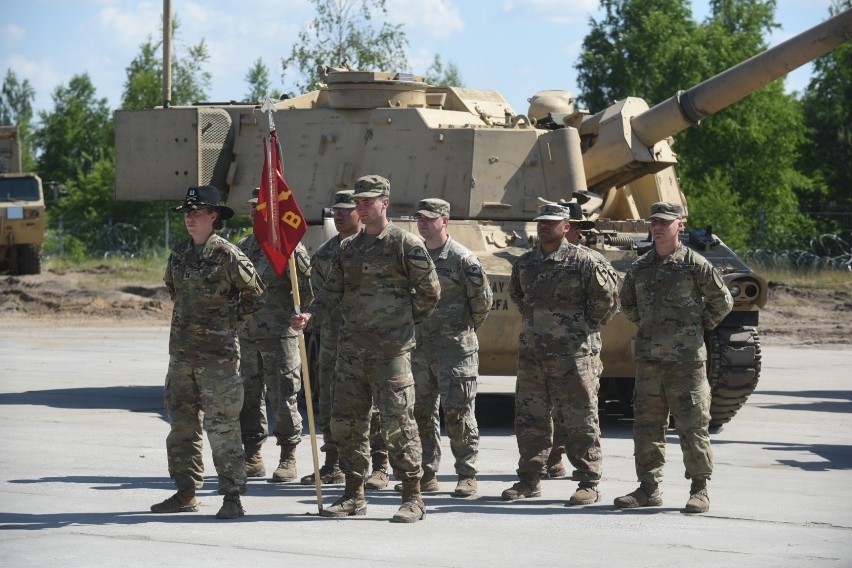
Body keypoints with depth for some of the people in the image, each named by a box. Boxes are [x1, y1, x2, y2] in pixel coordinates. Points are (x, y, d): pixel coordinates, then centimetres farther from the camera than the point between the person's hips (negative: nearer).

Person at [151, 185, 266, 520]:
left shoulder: (227, 256, -9)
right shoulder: (179, 255, 10)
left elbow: (256, 296, -2)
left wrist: (229, 320, -1)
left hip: (217, 354, -7)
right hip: (182, 352, 7)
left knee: (223, 426, -5)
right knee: (181, 423, 10)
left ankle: (232, 497, -1)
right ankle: (186, 493, 19)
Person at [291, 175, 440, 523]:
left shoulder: (406, 244, -4)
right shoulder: (348, 248, 14)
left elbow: (430, 291, 0)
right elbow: (332, 291, 11)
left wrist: (405, 323, 6)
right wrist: (311, 315, -6)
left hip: (391, 350, -6)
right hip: (351, 347, 6)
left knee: (397, 423, -7)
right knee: (345, 422, 7)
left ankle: (413, 498, -1)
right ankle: (354, 495, 18)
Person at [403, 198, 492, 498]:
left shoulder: (462, 258, -8)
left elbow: (483, 299, -3)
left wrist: (467, 327, 8)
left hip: (455, 347, -6)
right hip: (419, 346, 6)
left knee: (458, 413, -4)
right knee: (421, 412, 8)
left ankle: (467, 476, 2)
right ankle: (426, 475, 16)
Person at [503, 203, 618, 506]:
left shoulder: (581, 261, -7)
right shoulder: (525, 262, 11)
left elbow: (607, 297, -3)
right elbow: (516, 294, 29)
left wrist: (587, 324, 2)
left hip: (572, 353, -6)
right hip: (531, 353, 6)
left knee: (579, 421, -3)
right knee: (529, 419, 9)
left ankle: (589, 484, 2)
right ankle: (529, 480, 18)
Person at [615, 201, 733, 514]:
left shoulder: (695, 264, -5)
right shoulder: (639, 267, 9)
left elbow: (723, 301, 2)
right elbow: (628, 303, 26)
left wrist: (700, 326, 5)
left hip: (686, 359, -5)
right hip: (648, 358, 5)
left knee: (692, 426, -2)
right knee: (646, 425, 6)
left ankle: (699, 490, 6)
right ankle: (649, 488, 13)